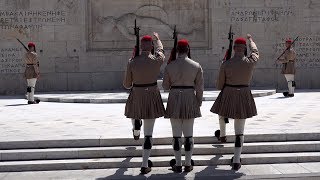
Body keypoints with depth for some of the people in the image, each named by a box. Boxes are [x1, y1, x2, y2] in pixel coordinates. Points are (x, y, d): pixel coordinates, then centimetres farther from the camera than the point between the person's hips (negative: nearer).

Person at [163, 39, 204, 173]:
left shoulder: (170, 66, -5)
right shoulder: (196, 66, -2)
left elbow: (165, 86, 1)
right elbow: (199, 87, 0)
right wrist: (199, 102, 10)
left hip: (174, 99, -1)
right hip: (190, 98, 1)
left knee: (176, 134, 5)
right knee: (189, 133, 8)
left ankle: (178, 165, 10)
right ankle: (188, 164, 13)